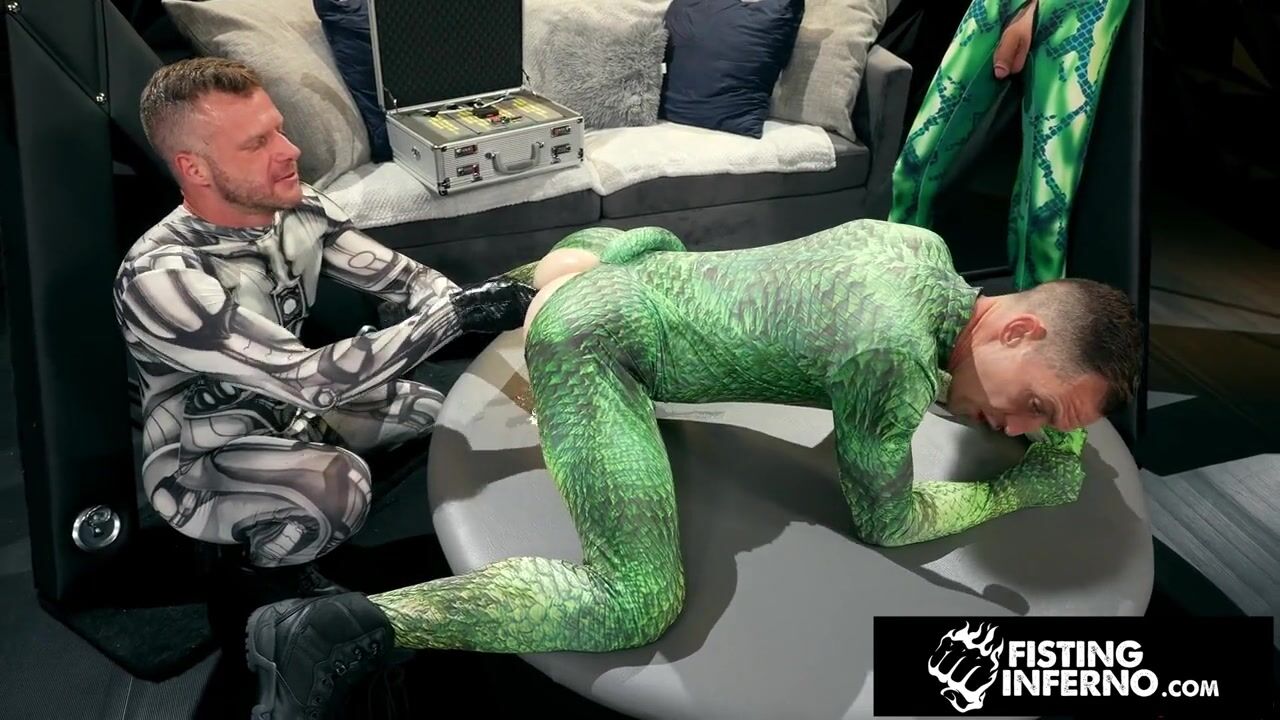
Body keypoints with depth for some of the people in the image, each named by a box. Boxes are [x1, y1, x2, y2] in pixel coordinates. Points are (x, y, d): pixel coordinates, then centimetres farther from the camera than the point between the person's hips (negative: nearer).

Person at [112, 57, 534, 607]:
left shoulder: (300, 210, -13)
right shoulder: (158, 278, -34)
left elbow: (401, 278, -9)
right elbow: (308, 379, -38)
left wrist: (496, 314, -29)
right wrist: (456, 314, -39)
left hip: (286, 415, 7)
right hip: (198, 463, -7)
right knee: (337, 486, -33)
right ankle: (264, 563, 0)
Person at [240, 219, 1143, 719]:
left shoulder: (921, 247, 1)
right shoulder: (890, 353, -25)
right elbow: (886, 520, -8)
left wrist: (1046, 431, 11)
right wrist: (1025, 488, 2)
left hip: (611, 290, 10)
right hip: (597, 345, -10)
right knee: (638, 602, -21)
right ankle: (346, 629, -24)